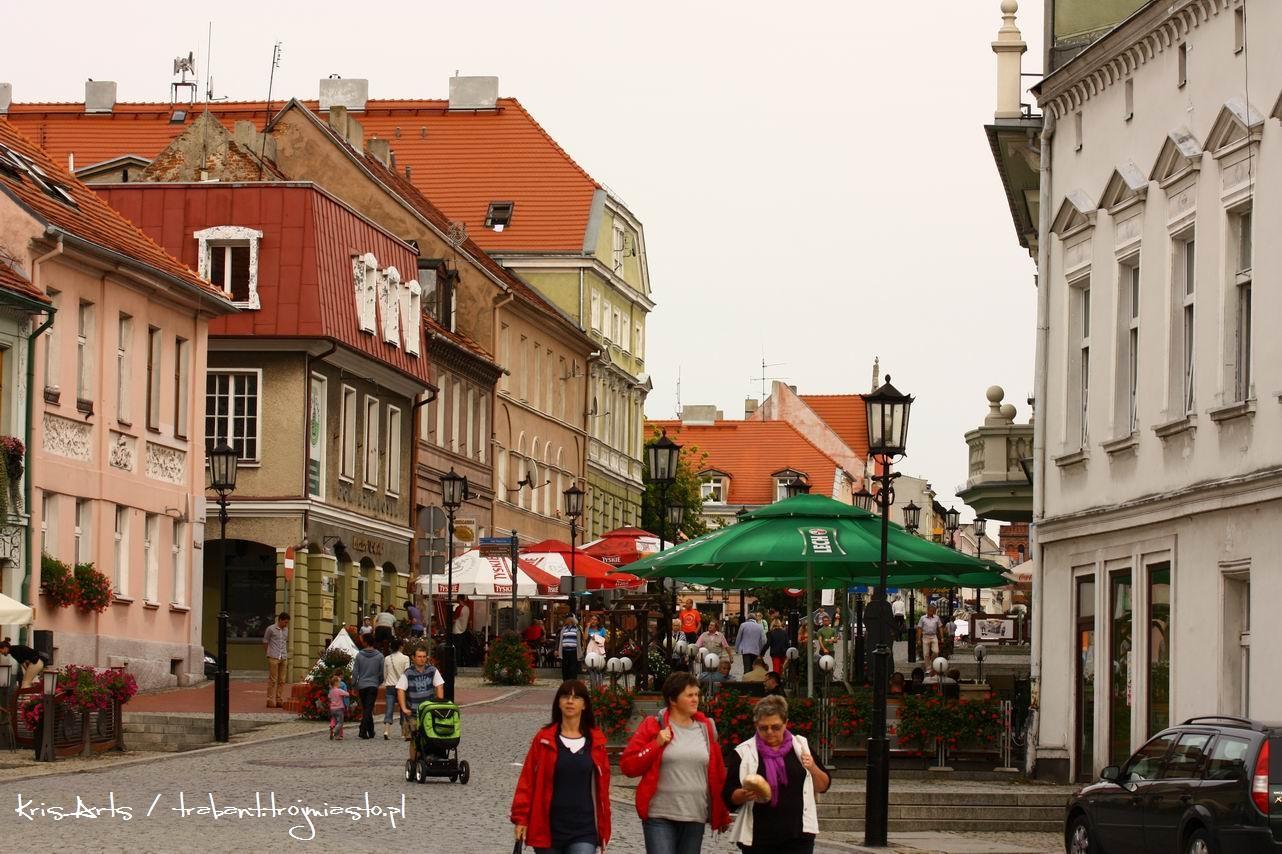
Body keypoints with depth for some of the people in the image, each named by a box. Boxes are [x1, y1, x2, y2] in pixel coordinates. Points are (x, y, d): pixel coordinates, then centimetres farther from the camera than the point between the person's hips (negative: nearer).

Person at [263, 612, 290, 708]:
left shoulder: (286, 630, 14)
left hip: (283, 658, 6)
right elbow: (265, 643, 3)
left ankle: (278, 700, 7)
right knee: (272, 680, -6)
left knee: (282, 680, 3)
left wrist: (285, 655, 16)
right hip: (273, 657, -6)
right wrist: (271, 653, 7)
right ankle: (270, 700, -4)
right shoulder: (271, 629, -3)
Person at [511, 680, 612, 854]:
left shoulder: (595, 741, 4)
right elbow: (527, 780, 0)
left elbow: (602, 786, 8)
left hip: (584, 832, -1)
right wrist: (521, 818, -6)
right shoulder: (544, 739, 0)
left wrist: (603, 828, 9)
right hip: (549, 829, 1)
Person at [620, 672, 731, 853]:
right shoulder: (654, 726, 0)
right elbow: (627, 765, -3)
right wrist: (656, 744, -14)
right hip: (660, 817, -4)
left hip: (695, 818, 4)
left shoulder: (706, 728, 10)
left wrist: (722, 814, 16)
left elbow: (718, 773, 14)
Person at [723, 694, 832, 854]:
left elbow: (823, 786, 11)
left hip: (798, 836, 0)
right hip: (758, 839, 0)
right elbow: (729, 797, 1)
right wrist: (744, 795, -20)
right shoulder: (743, 753, 1)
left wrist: (813, 768, -9)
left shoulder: (801, 746, 7)